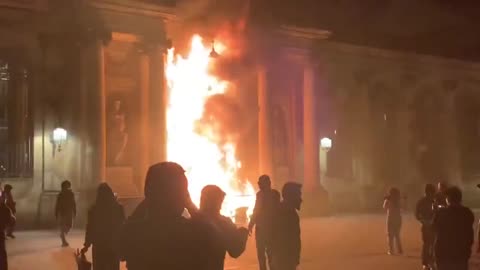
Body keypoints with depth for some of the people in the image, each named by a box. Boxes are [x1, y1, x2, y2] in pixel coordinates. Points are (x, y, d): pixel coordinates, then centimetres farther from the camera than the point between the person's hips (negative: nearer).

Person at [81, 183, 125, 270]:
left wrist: (87, 245, 6)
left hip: (99, 245, 0)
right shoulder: (118, 208, -4)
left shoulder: (94, 209, -6)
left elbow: (90, 229, -4)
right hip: (114, 245, 1)